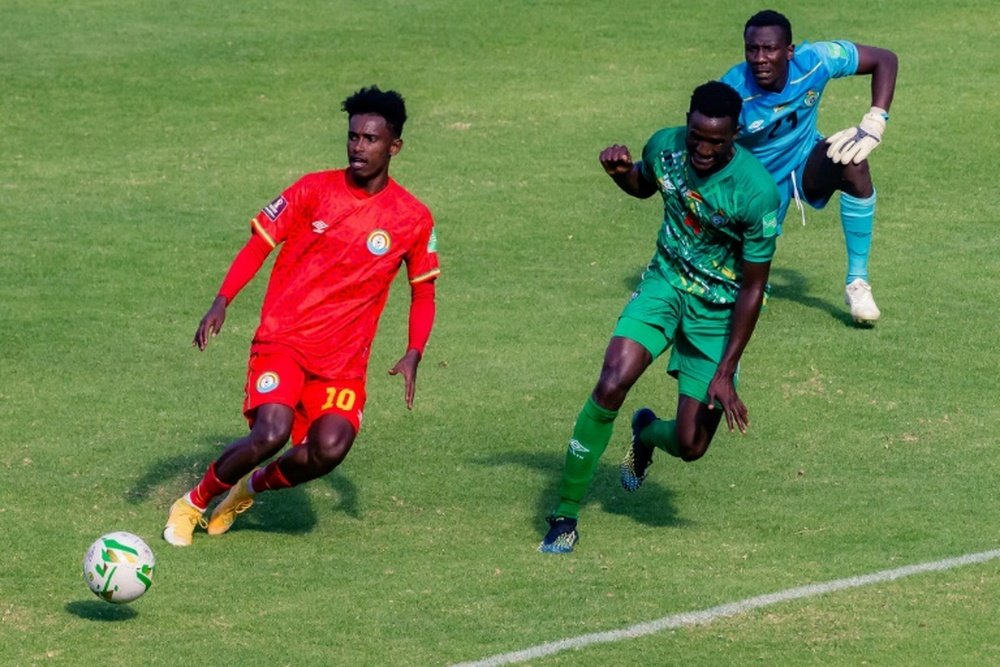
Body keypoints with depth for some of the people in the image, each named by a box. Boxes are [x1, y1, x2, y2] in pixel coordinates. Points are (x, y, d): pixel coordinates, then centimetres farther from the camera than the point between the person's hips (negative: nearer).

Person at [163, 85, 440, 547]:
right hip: (283, 339, -2)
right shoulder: (314, 190, -1)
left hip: (343, 360, 2)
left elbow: (423, 291, 13)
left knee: (329, 448, -22)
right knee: (272, 432, -25)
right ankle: (194, 502, 1)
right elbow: (259, 243, 2)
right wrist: (222, 302, -12)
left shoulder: (413, 219, 2)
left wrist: (412, 356, -2)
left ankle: (252, 487, 10)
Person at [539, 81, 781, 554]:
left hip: (718, 311, -2)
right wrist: (620, 171, -10)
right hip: (665, 283, 2)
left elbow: (753, 288, -16)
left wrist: (725, 373, -17)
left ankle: (647, 434, 39)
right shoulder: (665, 146, -11)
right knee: (611, 385, -23)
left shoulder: (756, 191, -24)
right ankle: (565, 515, -9)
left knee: (690, 446, -2)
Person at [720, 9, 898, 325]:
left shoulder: (815, 61, -26)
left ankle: (857, 283, -20)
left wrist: (874, 124, -24)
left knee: (854, 162, -34)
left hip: (807, 165, 1)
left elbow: (885, 60, -15)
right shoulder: (733, 92, -30)